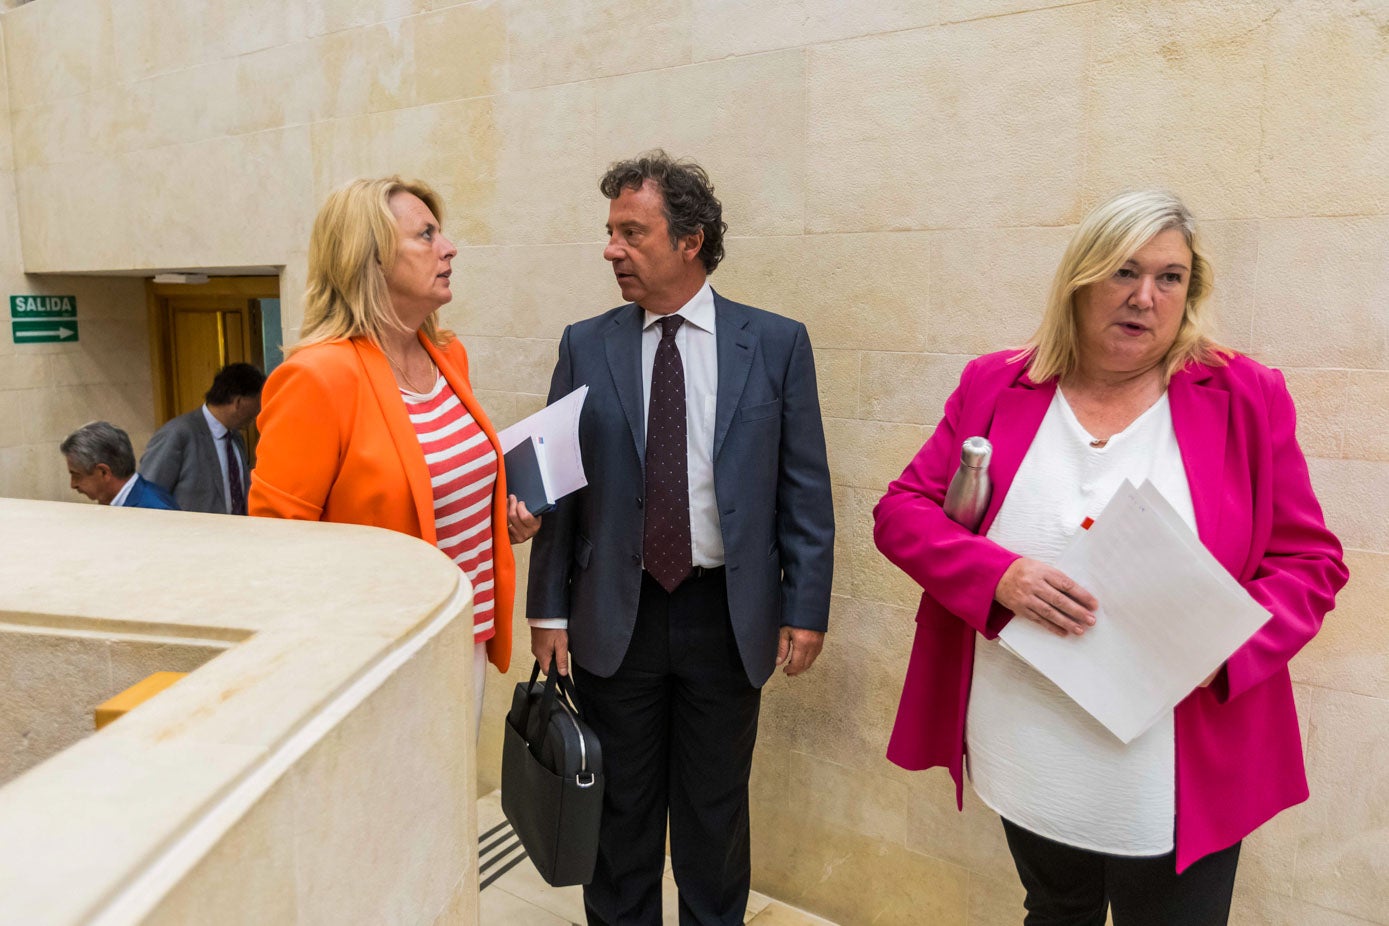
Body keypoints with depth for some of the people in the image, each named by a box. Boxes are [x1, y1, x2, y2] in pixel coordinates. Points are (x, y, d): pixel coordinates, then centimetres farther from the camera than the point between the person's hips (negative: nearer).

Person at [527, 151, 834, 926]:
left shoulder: (777, 343, -2)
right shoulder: (586, 346, 1)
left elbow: (806, 489, -1)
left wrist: (807, 608, -4)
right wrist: (548, 608, 1)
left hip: (727, 615, -1)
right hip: (615, 615, 1)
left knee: (715, 812, 15)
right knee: (621, 810, 15)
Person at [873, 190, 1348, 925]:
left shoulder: (1245, 397, -4)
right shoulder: (996, 386, -1)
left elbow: (1309, 562, 0)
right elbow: (901, 510, -2)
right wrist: (997, 574, -20)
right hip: (1026, 765, 2)